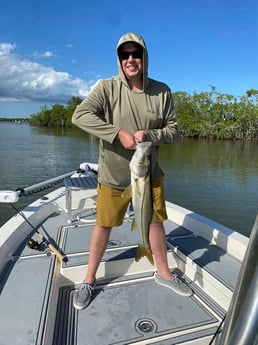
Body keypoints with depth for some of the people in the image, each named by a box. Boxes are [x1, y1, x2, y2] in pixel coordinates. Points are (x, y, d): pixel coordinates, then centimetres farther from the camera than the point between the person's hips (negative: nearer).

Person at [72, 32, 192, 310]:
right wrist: (119, 133, -29)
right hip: (113, 175, -2)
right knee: (103, 225, 9)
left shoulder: (161, 91, -3)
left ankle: (163, 274, 38)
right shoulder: (107, 87, -10)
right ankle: (89, 280, 31)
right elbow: (79, 115, -22)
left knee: (155, 222, 14)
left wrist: (149, 135, -21)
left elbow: (173, 129, -1)